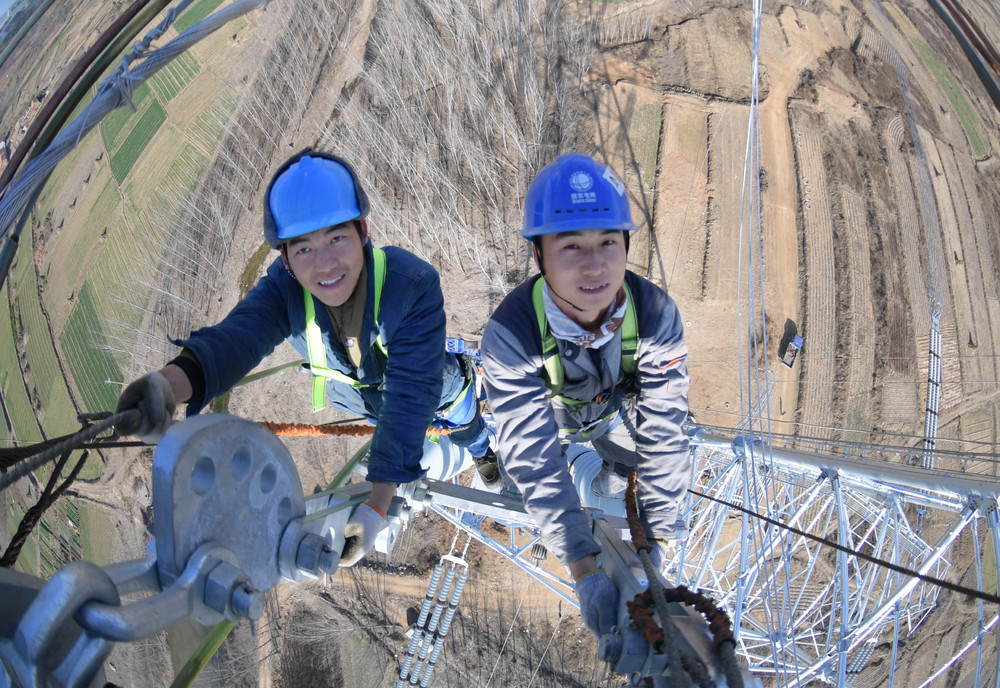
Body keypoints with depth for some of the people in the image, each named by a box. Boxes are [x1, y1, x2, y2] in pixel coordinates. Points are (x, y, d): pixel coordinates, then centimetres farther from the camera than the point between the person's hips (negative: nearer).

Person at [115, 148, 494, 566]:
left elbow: (408, 398, -48)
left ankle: (484, 455, 68)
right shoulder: (284, 289, -35)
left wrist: (376, 508, -55)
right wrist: (169, 385, -78)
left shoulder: (414, 286, -46)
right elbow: (237, 337, -54)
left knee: (467, 434, 30)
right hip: (358, 399, 2)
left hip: (437, 394, -2)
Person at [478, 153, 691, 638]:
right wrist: (583, 568, -46)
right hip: (546, 414, 0)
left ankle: (614, 469, 27)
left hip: (614, 408, 1)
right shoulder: (510, 332, -42)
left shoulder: (655, 313, -36)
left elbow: (662, 429, -30)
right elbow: (534, 457, -41)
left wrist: (655, 540, -30)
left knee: (668, 456, -7)